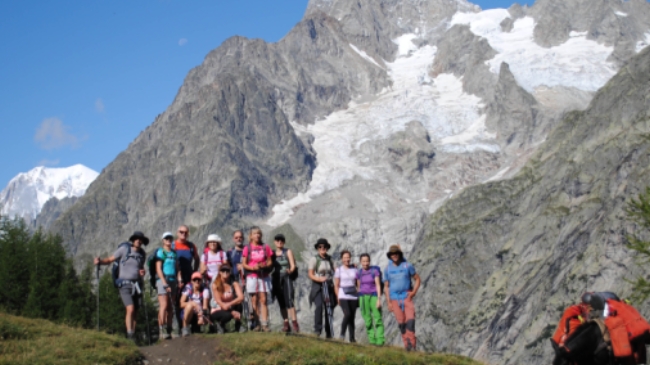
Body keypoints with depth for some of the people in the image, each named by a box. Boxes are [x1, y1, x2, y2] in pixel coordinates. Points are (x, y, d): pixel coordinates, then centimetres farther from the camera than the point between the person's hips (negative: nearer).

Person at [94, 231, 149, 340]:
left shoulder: (142, 253, 10)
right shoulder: (124, 249, -6)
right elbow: (110, 260, -4)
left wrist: (142, 272, 1)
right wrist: (99, 261, -23)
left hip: (137, 285, 5)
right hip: (125, 285, -5)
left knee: (135, 311, 5)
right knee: (130, 309, -19)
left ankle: (133, 334, 14)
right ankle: (130, 335, -17)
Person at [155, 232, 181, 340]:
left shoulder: (174, 253, 17)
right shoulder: (160, 252, -1)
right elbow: (158, 269, -7)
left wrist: (179, 280, 4)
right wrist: (165, 284, -14)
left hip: (173, 281, 6)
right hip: (163, 280, -6)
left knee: (170, 307, 7)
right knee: (164, 305, -14)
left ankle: (169, 330, 11)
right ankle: (162, 330, -16)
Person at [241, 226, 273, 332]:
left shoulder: (265, 247, 6)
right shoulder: (247, 248, 3)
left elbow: (270, 262, 8)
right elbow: (243, 264, 2)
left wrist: (265, 265, -13)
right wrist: (252, 267, -15)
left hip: (264, 276, 0)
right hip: (252, 276, 0)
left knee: (263, 300, -4)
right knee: (254, 300, 0)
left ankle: (265, 324, -8)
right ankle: (257, 324, 4)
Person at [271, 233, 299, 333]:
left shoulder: (288, 252, 6)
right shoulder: (272, 253, 13)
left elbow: (293, 265, -2)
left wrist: (290, 271, -22)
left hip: (286, 278, -3)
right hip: (276, 279, 3)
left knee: (289, 300, -17)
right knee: (281, 302, 4)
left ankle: (294, 322, -22)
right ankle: (286, 324, 8)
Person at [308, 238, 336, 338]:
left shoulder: (329, 259, 14)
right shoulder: (314, 259, -1)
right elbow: (310, 275, -5)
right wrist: (320, 279, -21)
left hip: (328, 286, 4)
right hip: (317, 286, -4)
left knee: (329, 309, 3)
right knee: (319, 305, -25)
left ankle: (329, 333, 12)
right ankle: (317, 329, -23)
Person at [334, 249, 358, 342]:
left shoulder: (354, 269, 9)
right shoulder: (339, 270, 2)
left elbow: (357, 284, 11)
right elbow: (336, 285, 2)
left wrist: (359, 296, 4)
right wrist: (338, 298, -5)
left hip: (353, 296, 3)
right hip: (343, 296, -3)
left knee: (352, 317, 2)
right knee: (347, 314, -21)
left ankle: (352, 338, 8)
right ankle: (342, 333, -5)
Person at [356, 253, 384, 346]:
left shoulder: (375, 271, -5)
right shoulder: (359, 272, 4)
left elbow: (378, 285, -9)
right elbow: (358, 287, 11)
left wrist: (379, 299, -17)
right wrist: (360, 301, 11)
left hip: (374, 296, -2)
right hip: (363, 297, 2)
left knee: (378, 319, -10)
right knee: (368, 320, -1)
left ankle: (380, 340, -11)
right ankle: (372, 339, 6)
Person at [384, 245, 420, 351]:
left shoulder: (407, 265, -3)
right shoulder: (388, 269, 3)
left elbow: (417, 279, 6)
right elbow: (386, 286, 7)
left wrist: (414, 291, -9)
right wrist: (388, 302, 0)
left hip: (407, 297, -1)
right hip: (395, 299, 1)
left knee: (410, 319, -18)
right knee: (401, 322, -2)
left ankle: (411, 343, -12)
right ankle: (407, 345, 9)